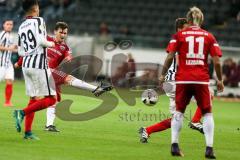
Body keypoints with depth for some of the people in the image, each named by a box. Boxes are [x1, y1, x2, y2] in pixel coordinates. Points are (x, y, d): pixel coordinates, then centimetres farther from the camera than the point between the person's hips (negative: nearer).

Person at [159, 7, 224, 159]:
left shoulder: (179, 35, 5)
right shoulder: (209, 36, 7)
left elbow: (170, 57, -2)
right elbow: (217, 62, 2)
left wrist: (163, 75, 8)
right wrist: (220, 80, 13)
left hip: (183, 79, 0)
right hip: (202, 80, 0)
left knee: (179, 111, 13)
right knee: (207, 113, 8)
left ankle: (174, 144, 2)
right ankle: (209, 148, -3)